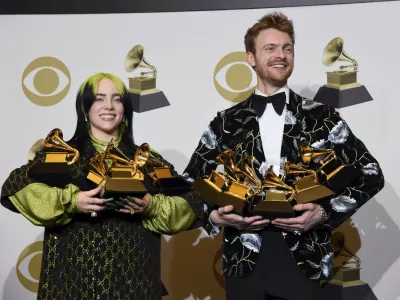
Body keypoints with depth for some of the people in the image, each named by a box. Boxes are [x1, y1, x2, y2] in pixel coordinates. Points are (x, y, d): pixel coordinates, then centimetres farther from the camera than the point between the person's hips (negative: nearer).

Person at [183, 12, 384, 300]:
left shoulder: (322, 117, 3)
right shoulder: (226, 123, 6)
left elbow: (370, 173, 4)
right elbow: (191, 182, 10)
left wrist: (325, 213, -10)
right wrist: (215, 216, -9)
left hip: (304, 262, 0)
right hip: (243, 263, 1)